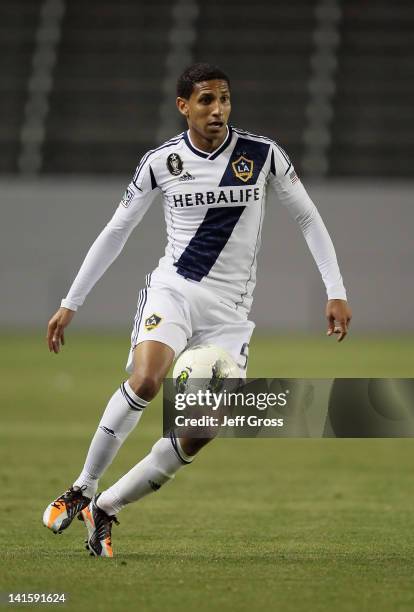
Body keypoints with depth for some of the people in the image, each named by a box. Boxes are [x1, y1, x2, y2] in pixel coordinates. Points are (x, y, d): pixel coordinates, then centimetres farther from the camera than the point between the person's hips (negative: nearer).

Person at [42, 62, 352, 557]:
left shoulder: (264, 156, -2)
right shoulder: (160, 163, -1)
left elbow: (308, 219, 8)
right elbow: (115, 232, 9)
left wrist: (336, 291, -1)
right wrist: (70, 304, 9)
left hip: (231, 308, 1)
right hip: (172, 289, -1)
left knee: (200, 432, -11)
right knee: (145, 380, -31)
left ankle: (104, 509, 5)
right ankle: (83, 488, -15)